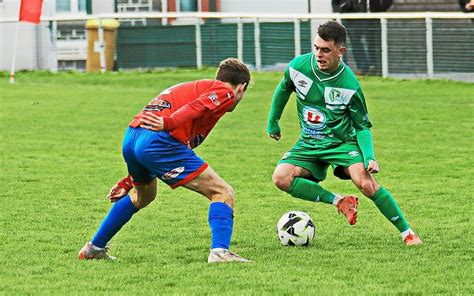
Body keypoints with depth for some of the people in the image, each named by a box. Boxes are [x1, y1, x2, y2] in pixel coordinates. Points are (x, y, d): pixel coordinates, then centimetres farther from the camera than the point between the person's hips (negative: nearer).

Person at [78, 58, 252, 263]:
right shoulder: (225, 91, 11)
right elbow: (196, 107, -14)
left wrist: (129, 183, 33)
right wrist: (168, 123, -27)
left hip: (130, 138, 9)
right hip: (160, 139, -8)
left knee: (144, 196, 36)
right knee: (222, 192, -3)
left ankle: (94, 248, 43)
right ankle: (219, 251, -21)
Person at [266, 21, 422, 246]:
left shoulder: (349, 85, -19)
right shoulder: (298, 66, -13)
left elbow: (362, 126, -7)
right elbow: (283, 90, 12)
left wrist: (369, 157, -23)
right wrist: (272, 122, 22)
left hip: (343, 142, -4)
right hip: (309, 143, 4)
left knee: (366, 183, -28)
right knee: (281, 178, -23)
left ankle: (406, 232, -12)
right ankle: (338, 202, -9)